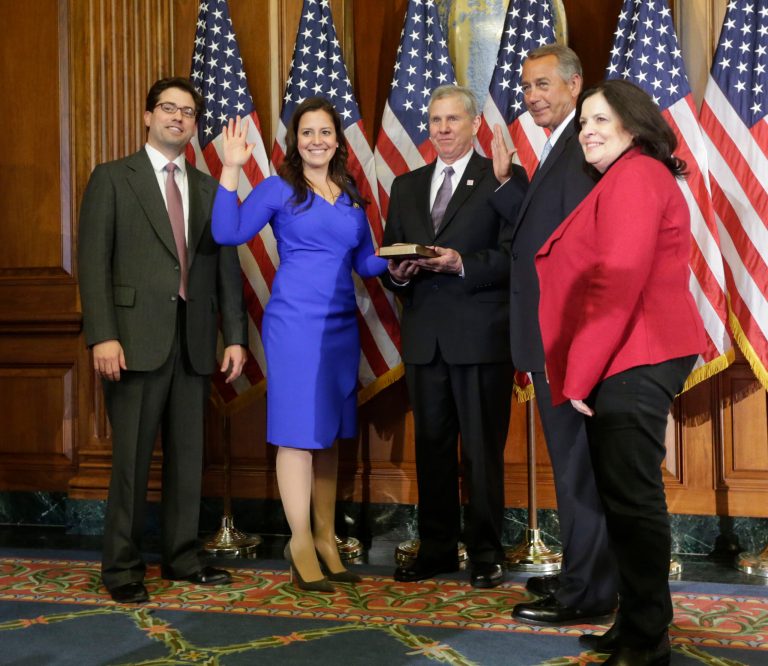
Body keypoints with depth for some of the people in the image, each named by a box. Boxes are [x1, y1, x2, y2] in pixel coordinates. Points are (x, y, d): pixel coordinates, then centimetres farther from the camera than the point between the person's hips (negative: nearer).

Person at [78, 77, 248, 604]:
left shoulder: (209, 189, 16)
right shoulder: (112, 179, 4)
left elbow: (226, 267, 13)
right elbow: (94, 261, -4)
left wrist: (235, 335, 5)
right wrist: (102, 336, -13)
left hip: (194, 342, 4)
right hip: (137, 338, -4)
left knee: (188, 456, 8)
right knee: (132, 458, 0)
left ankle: (182, 557, 20)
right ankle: (122, 567, 11)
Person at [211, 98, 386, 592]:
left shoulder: (352, 198, 14)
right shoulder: (278, 189, 0)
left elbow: (366, 263, 15)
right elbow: (228, 233, -12)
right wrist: (231, 170, -15)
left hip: (341, 325, 6)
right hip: (294, 323, -5)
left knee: (331, 432, 10)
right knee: (299, 431, -3)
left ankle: (326, 539, 20)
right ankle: (301, 544, 8)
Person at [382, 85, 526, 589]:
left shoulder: (504, 178, 1)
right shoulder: (407, 186, 18)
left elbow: (514, 255, -7)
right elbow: (389, 257, 17)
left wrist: (462, 263, -20)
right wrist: (398, 272, -5)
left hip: (481, 335, -5)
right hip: (424, 335, 5)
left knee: (483, 448, 0)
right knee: (431, 446, 10)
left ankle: (486, 553, 11)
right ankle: (436, 549, 20)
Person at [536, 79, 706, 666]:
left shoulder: (634, 177, -10)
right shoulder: (631, 178, 22)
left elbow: (618, 282, -19)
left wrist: (581, 372, -16)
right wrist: (581, 370, 12)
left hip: (634, 359, -11)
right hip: (634, 358, 11)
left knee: (632, 496, -6)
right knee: (628, 495, 13)